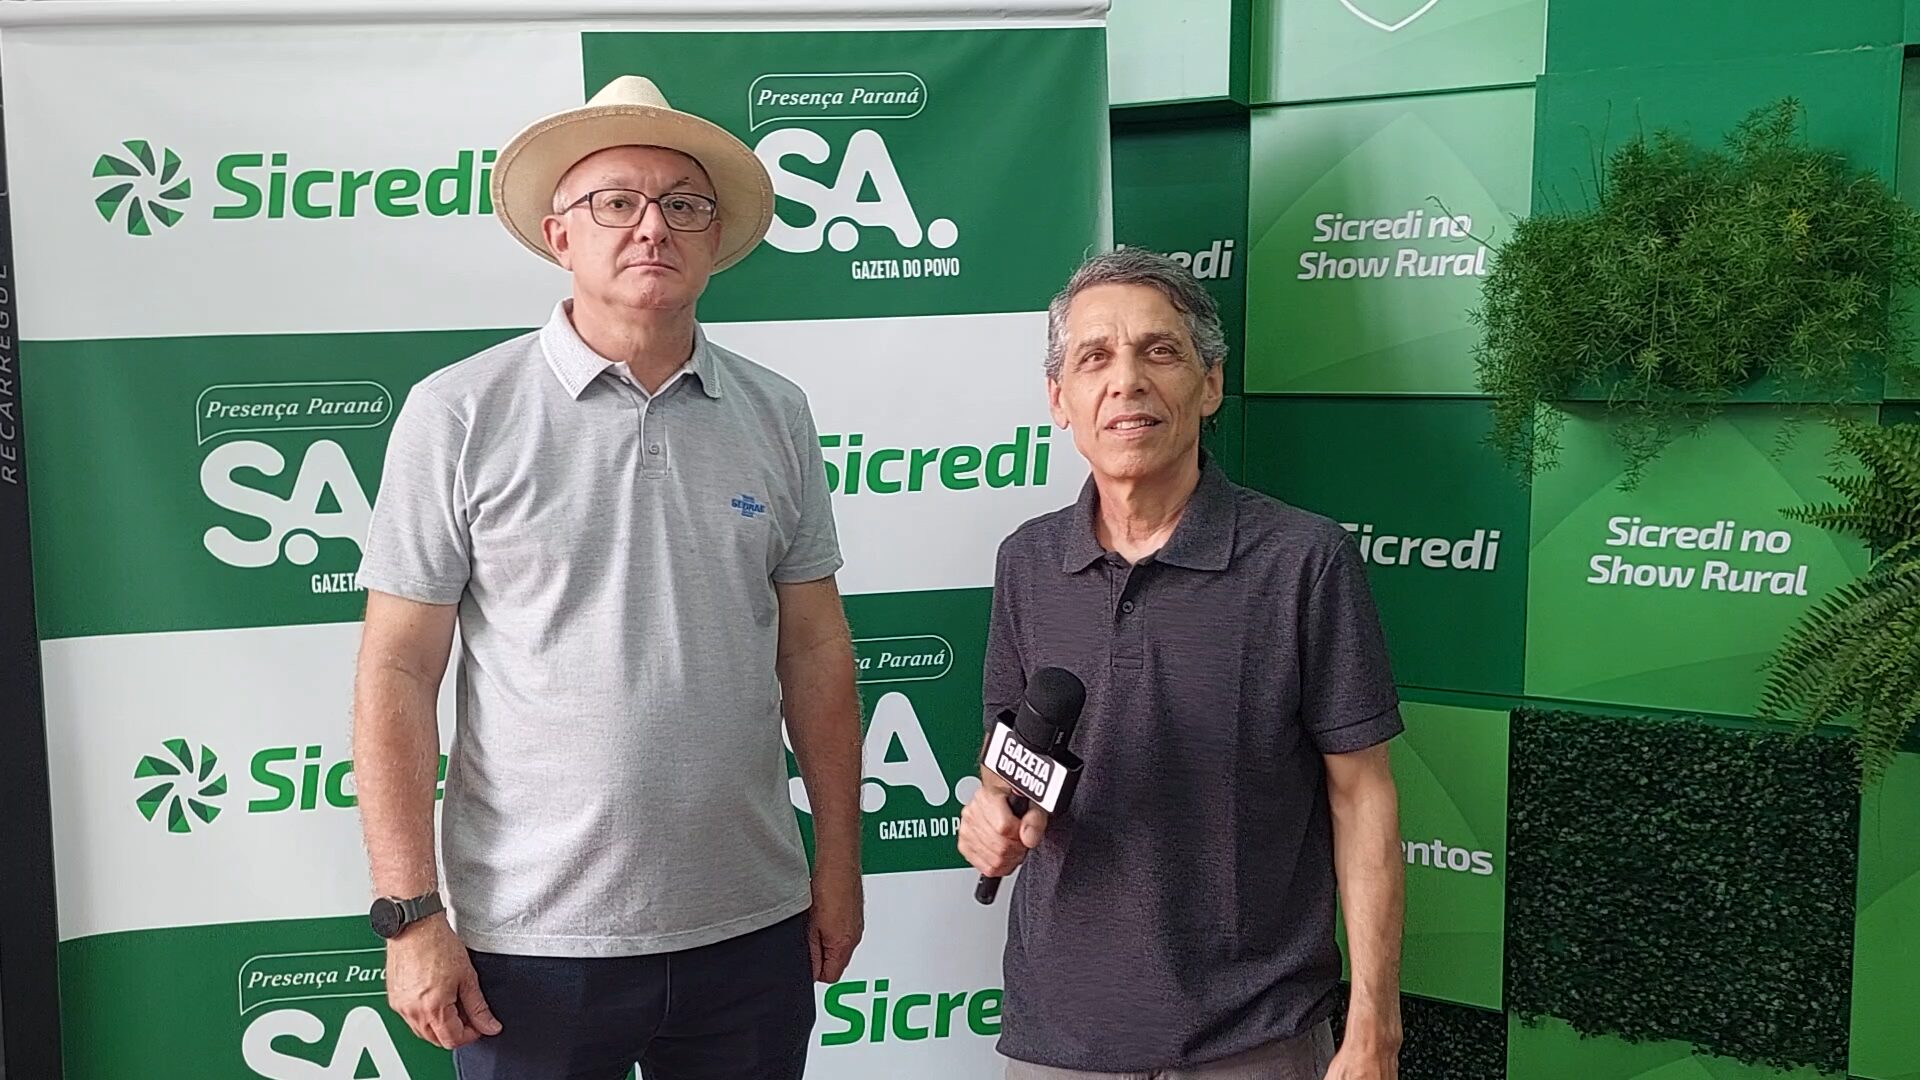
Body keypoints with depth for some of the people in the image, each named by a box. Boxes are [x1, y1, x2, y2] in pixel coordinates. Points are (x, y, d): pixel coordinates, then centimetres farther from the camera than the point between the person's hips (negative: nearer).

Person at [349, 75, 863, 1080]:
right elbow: (397, 674, -6)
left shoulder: (776, 415, 3)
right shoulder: (460, 413, -5)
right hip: (530, 939, -2)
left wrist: (838, 861, 7)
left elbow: (815, 651, 7)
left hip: (750, 926, 3)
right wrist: (410, 913, -9)